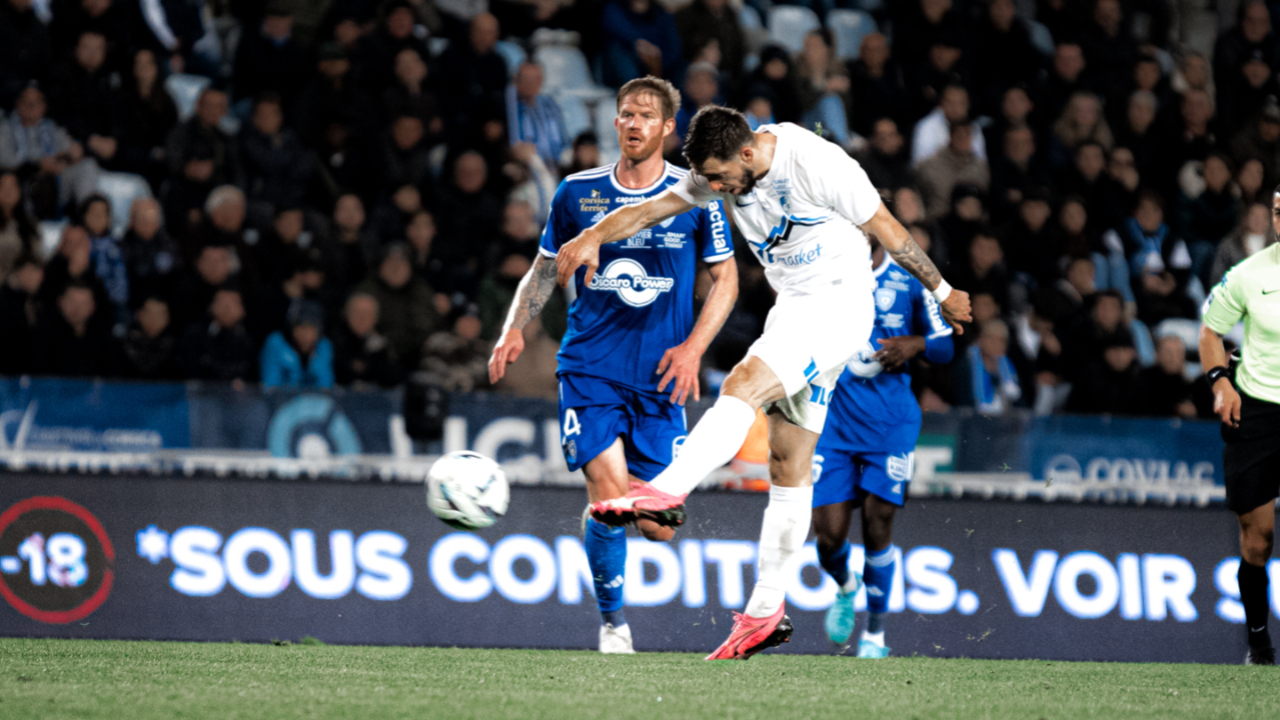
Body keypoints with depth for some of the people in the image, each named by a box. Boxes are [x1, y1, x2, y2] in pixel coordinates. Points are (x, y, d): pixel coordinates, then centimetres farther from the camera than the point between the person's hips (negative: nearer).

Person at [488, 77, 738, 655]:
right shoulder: (578, 193, 4)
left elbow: (725, 279, 8)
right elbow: (545, 269, 16)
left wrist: (693, 347, -6)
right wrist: (515, 328, -1)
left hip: (660, 375, 1)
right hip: (589, 367, -1)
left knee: (658, 525, -2)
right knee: (609, 495, -18)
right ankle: (612, 622, 2)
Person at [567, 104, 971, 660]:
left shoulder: (818, 165, -18)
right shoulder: (723, 170, 3)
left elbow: (887, 230, -9)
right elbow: (653, 208, 2)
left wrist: (943, 293, 1)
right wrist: (594, 236, -16)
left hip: (839, 303, -8)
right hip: (793, 310, 8)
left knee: (742, 385, -29)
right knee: (788, 468, 6)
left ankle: (667, 491, -43)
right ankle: (766, 611, 5)